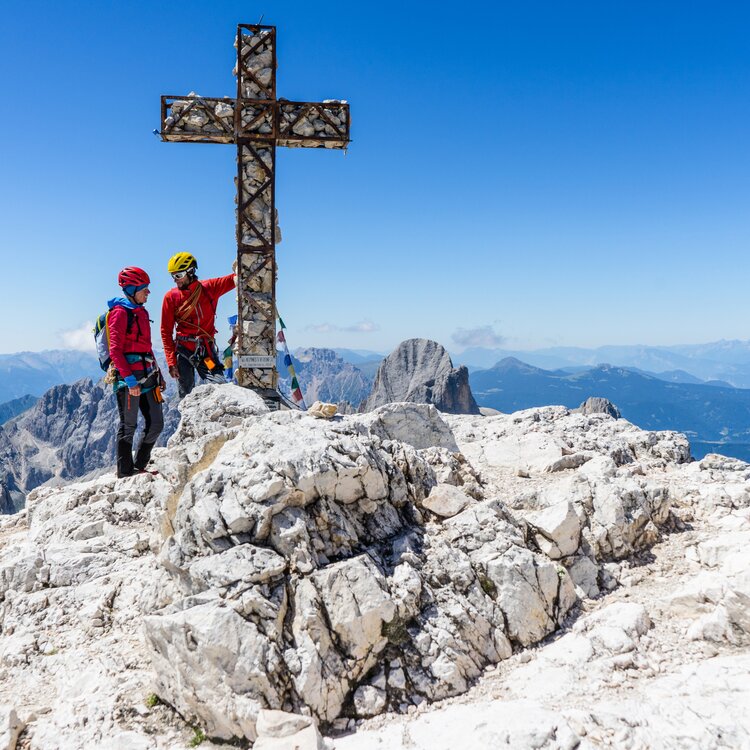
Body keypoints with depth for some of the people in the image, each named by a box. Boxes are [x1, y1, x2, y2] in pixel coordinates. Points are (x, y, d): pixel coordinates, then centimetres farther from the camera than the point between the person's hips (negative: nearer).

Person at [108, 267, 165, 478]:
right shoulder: (120, 312, -10)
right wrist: (129, 379, -22)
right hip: (129, 377, -8)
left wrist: (158, 374, 21)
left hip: (147, 376, 8)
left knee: (156, 424, 9)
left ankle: (139, 466, 21)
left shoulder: (141, 312, 18)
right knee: (128, 425, 1)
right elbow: (115, 350, -16)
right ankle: (125, 471, 12)